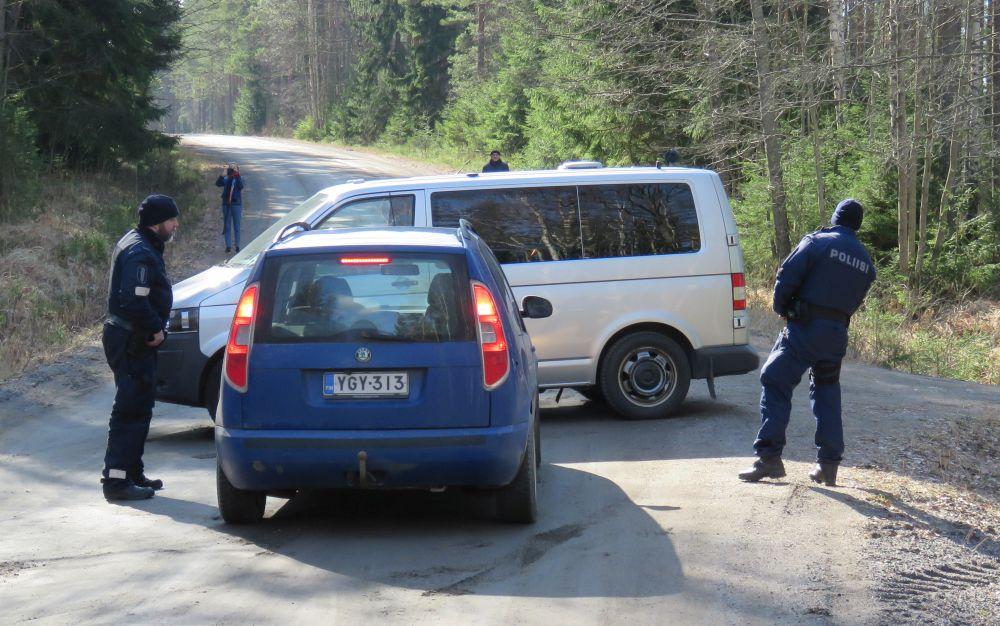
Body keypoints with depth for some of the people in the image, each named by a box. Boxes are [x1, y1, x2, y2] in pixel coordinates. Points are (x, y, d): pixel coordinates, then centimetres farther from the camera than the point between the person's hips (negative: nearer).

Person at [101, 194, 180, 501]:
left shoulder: (138, 245, 15)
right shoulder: (141, 254, -19)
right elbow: (134, 302, -28)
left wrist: (156, 329, 14)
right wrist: (156, 329, -17)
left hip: (132, 340, 11)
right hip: (133, 343, -11)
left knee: (137, 408, 18)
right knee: (131, 410, -9)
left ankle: (133, 474, 26)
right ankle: (117, 479, -8)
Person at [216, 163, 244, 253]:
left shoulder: (239, 179, 0)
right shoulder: (226, 179, 3)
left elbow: (241, 187, -20)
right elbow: (218, 183, -14)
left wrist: (238, 176, -27)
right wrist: (223, 174, -24)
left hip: (236, 204, -1)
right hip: (226, 204, 1)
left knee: (236, 227, 5)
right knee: (227, 226, 4)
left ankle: (237, 247, 12)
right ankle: (228, 246, 8)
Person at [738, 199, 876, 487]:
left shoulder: (817, 242, -4)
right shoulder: (866, 261, 14)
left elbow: (786, 277, -10)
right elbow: (854, 301, 13)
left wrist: (782, 308, 5)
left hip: (805, 326, -6)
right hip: (838, 332, 6)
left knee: (775, 383, -1)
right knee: (827, 393, 16)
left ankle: (769, 457, -10)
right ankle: (828, 465, 13)